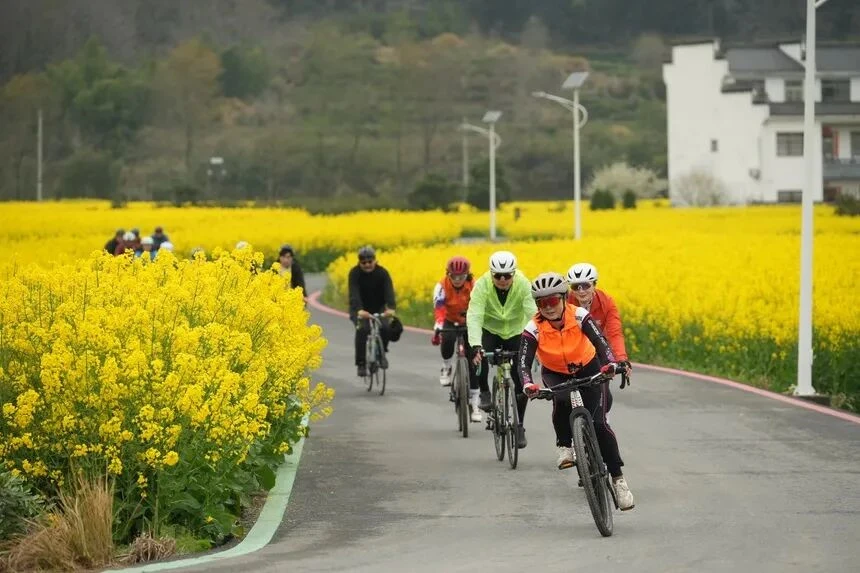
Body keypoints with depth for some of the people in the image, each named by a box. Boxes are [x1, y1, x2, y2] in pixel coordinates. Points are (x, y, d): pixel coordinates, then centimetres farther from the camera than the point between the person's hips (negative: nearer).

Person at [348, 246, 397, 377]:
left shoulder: (382, 273, -15)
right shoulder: (355, 273, -18)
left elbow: (389, 291, -28)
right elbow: (354, 294, -31)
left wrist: (391, 308, -48)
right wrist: (359, 310, -49)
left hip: (379, 308, 1)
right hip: (360, 309, -1)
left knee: (386, 327, -25)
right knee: (362, 329, -28)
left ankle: (381, 350, 6)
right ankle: (361, 364, -14)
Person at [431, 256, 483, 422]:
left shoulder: (474, 287, -21)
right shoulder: (442, 286, -22)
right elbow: (439, 308, -33)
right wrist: (437, 328, -49)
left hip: (468, 323, 0)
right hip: (450, 322, 0)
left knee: (473, 361, -10)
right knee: (447, 340, -36)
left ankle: (474, 401, -1)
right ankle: (446, 367, -5)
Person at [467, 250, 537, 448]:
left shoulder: (523, 285, -25)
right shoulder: (482, 285, -26)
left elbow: (533, 314, -33)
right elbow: (474, 316, -36)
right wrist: (475, 345, -51)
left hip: (516, 333, 1)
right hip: (490, 331, -1)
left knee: (522, 381, -8)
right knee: (479, 356, -34)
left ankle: (519, 426, 12)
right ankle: (484, 392, -7)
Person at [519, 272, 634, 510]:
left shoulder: (579, 316, -26)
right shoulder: (534, 329, -24)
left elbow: (600, 341, -36)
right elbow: (524, 362, -32)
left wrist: (609, 364, -57)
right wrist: (527, 385, -53)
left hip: (587, 368, 0)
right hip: (555, 374, 0)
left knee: (598, 423, -15)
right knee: (562, 401, -35)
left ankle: (618, 478, -5)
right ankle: (564, 447, -10)